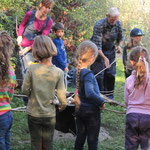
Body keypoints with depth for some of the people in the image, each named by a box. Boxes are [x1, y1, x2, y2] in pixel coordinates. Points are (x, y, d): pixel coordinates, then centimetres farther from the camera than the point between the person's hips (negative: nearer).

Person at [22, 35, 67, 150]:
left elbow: (25, 90, -7)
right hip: (49, 115, 0)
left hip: (33, 114, 0)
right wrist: (63, 106, 9)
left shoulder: (31, 69, -16)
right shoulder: (58, 72, -14)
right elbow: (62, 97, -12)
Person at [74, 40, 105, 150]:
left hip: (81, 109, 7)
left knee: (80, 137, 18)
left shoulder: (78, 71, -1)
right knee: (92, 140, 7)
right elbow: (89, 93, -37)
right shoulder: (88, 74, -24)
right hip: (92, 111, -7)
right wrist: (101, 101, -23)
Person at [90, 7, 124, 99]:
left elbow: (121, 37, 10)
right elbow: (97, 45, -29)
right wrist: (104, 58, -39)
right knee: (99, 75, -10)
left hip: (110, 51, 5)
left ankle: (109, 97, 11)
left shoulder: (118, 24, -8)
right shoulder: (99, 25, -26)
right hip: (98, 51, -5)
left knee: (111, 74, 3)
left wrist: (120, 45, -13)